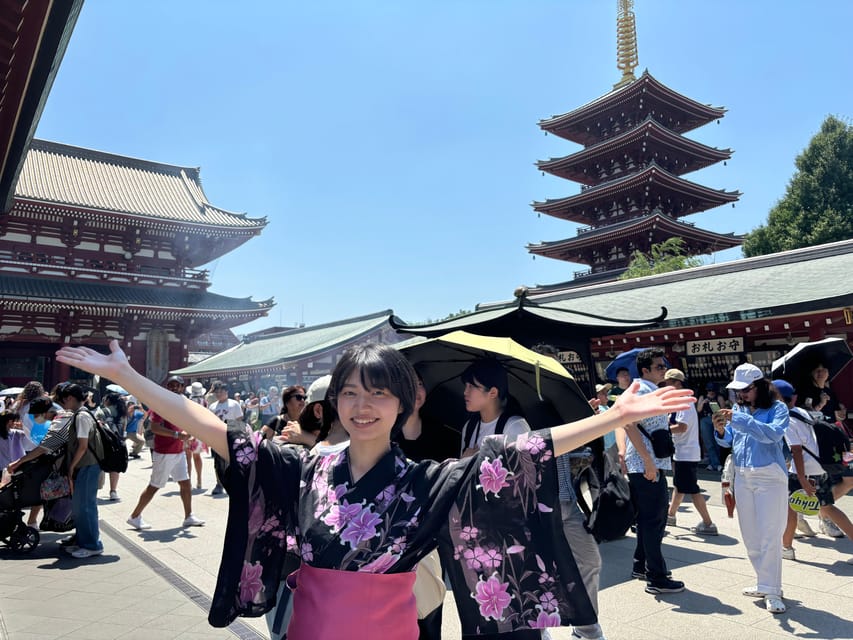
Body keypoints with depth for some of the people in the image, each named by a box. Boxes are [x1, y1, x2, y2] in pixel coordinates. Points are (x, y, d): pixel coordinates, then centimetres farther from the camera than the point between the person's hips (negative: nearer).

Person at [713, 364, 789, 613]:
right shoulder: (737, 409, 4)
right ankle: (765, 582, 27)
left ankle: (772, 592, 3)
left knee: (770, 536, -5)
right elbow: (727, 442, 5)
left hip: (769, 477, -5)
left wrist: (739, 420, -30)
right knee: (750, 535, 12)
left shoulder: (777, 408, -7)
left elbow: (773, 434, -26)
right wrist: (721, 430, -16)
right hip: (742, 478, 5)